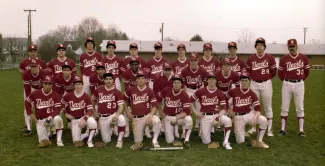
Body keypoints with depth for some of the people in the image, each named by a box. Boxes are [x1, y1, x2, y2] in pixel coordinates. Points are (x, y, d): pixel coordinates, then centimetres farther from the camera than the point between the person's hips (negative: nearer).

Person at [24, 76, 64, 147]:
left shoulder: (55, 95, -8)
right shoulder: (35, 94, -6)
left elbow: (57, 110, -13)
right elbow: (27, 102, 9)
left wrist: (49, 118, -26)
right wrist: (31, 115, 3)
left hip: (52, 117, -1)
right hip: (40, 120, 1)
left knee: (58, 119, -38)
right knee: (43, 143, -10)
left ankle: (59, 140, -25)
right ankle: (47, 130, 27)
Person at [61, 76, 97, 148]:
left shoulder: (86, 96, -10)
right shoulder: (68, 96, -4)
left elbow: (90, 110, -14)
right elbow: (62, 104, 14)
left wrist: (84, 119, -26)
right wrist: (66, 114, 5)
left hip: (85, 117, -2)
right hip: (74, 120, 2)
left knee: (93, 123, -38)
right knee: (76, 142, -2)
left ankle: (89, 140, -14)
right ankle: (86, 134, 29)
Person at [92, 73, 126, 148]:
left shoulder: (117, 92, -7)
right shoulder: (98, 90, 1)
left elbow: (121, 106, -16)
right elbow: (93, 100, 19)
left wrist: (117, 115, -33)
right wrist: (96, 110, 14)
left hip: (113, 115, -2)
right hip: (102, 118, 2)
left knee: (122, 119, -38)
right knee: (106, 140, 3)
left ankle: (119, 141, -19)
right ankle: (110, 130, 39)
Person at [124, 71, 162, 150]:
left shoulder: (150, 91, -4)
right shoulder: (131, 90, 0)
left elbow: (154, 106, -6)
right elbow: (125, 100, 16)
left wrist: (151, 116, -21)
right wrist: (127, 111, 9)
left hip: (147, 115, -1)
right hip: (136, 118, 1)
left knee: (157, 121, -34)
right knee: (138, 142, -3)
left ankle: (154, 141, -14)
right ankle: (138, 143, 35)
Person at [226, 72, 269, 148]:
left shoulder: (252, 94, -8)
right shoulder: (233, 91, -11)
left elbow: (258, 109, -12)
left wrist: (255, 118, -30)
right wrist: (228, 110, 1)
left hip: (249, 114, 2)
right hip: (238, 117, -1)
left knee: (264, 120, -27)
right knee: (240, 141, -4)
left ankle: (259, 142, -9)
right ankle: (239, 131, 32)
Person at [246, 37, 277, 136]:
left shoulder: (270, 58, -3)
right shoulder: (251, 58, 2)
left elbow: (274, 72, 4)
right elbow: (248, 71, 12)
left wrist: (267, 78, 9)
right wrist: (255, 77, 8)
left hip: (266, 84, -2)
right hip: (254, 84, 2)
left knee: (268, 107, 3)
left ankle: (269, 129, 12)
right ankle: (253, 127, 22)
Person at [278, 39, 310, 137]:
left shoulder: (303, 58, 1)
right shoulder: (284, 59, -2)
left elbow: (306, 72, 12)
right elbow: (280, 73, 7)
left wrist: (300, 80, 14)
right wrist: (286, 81, 10)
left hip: (299, 84, 1)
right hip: (287, 84, 0)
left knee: (300, 108, 4)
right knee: (285, 108, 4)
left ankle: (301, 130, 10)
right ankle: (283, 129, 11)